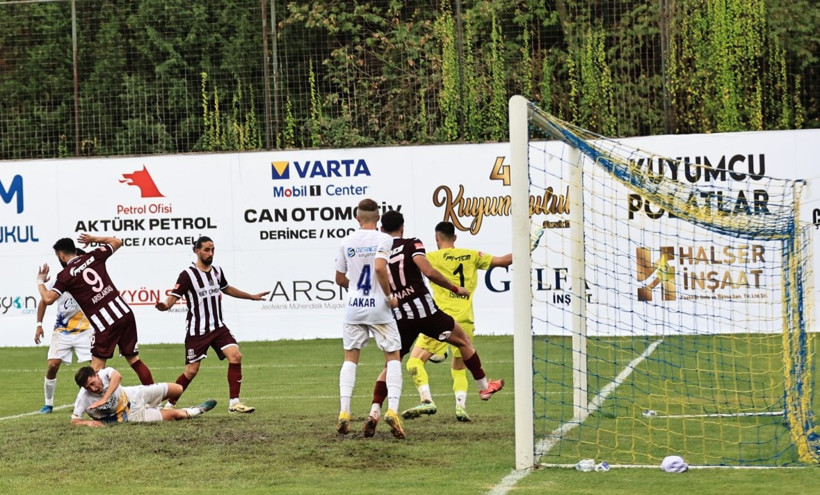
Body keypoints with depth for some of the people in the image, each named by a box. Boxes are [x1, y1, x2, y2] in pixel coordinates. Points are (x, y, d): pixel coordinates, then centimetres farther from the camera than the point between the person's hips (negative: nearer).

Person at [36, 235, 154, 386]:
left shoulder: (65, 275, -2)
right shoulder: (94, 256, 11)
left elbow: (48, 299, -8)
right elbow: (117, 242, 25)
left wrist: (40, 281, 10)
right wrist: (93, 239, 34)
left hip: (105, 323, -5)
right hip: (125, 312, 5)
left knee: (97, 366, 1)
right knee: (133, 358, 13)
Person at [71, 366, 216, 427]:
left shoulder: (105, 373, -26)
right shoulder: (84, 398, -27)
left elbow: (117, 376, -49)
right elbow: (74, 420, -21)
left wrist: (104, 399, -56)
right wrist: (88, 422, -42)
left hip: (132, 395, 3)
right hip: (132, 416, -3)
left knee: (178, 389, 8)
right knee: (173, 415, -3)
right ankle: (190, 413, 30)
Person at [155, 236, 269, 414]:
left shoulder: (217, 271, 8)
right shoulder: (188, 275, -12)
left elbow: (227, 288, 28)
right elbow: (173, 298, -19)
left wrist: (252, 296, 35)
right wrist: (165, 305, -42)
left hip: (218, 327, 5)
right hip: (197, 331, -5)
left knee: (236, 356, -14)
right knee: (191, 371, -5)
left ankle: (234, 403, -8)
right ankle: (169, 404, 14)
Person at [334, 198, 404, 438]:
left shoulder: (346, 242, 5)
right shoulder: (383, 239, -7)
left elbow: (340, 279, 11)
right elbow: (380, 267, -22)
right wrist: (389, 296, -11)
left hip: (354, 308, 3)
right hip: (378, 306, -3)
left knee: (350, 358, 12)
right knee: (393, 356, 6)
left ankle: (344, 412, -1)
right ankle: (392, 409, -11)